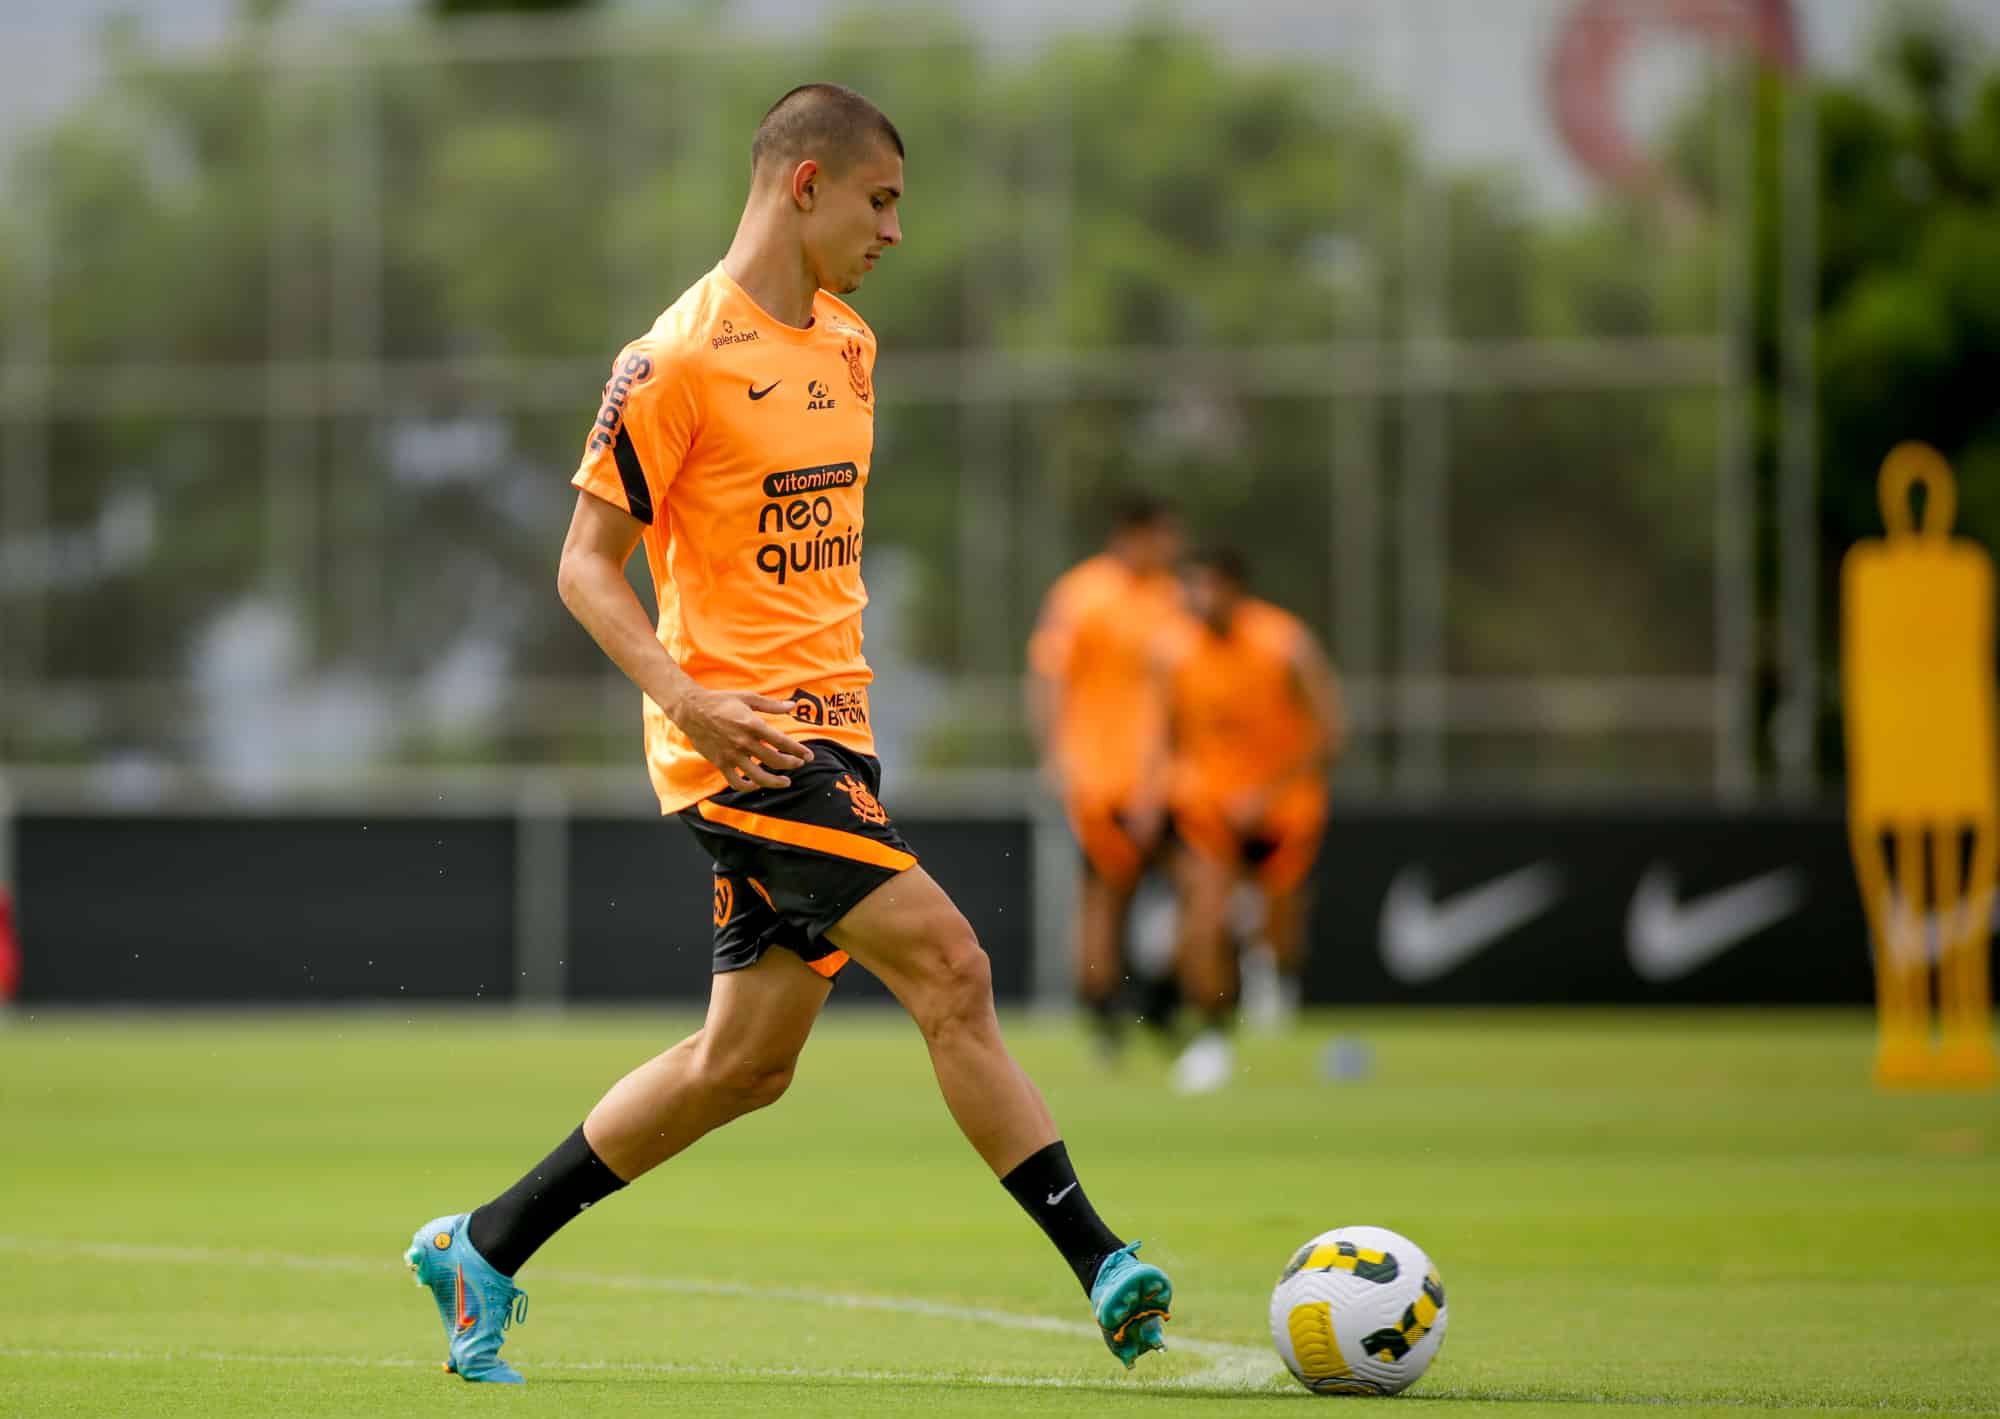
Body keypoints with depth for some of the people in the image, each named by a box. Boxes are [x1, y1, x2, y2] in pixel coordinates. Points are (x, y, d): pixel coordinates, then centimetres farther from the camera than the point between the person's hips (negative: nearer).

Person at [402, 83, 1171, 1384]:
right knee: (947, 965, -17)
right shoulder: (679, 361, -11)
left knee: (747, 1060, 10)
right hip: (743, 736, -9)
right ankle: (1100, 1267, -17)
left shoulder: (849, 346, 15)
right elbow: (587, 564, -9)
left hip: (827, 732, 9)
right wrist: (686, 698, -22)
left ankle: (483, 1251, 22)